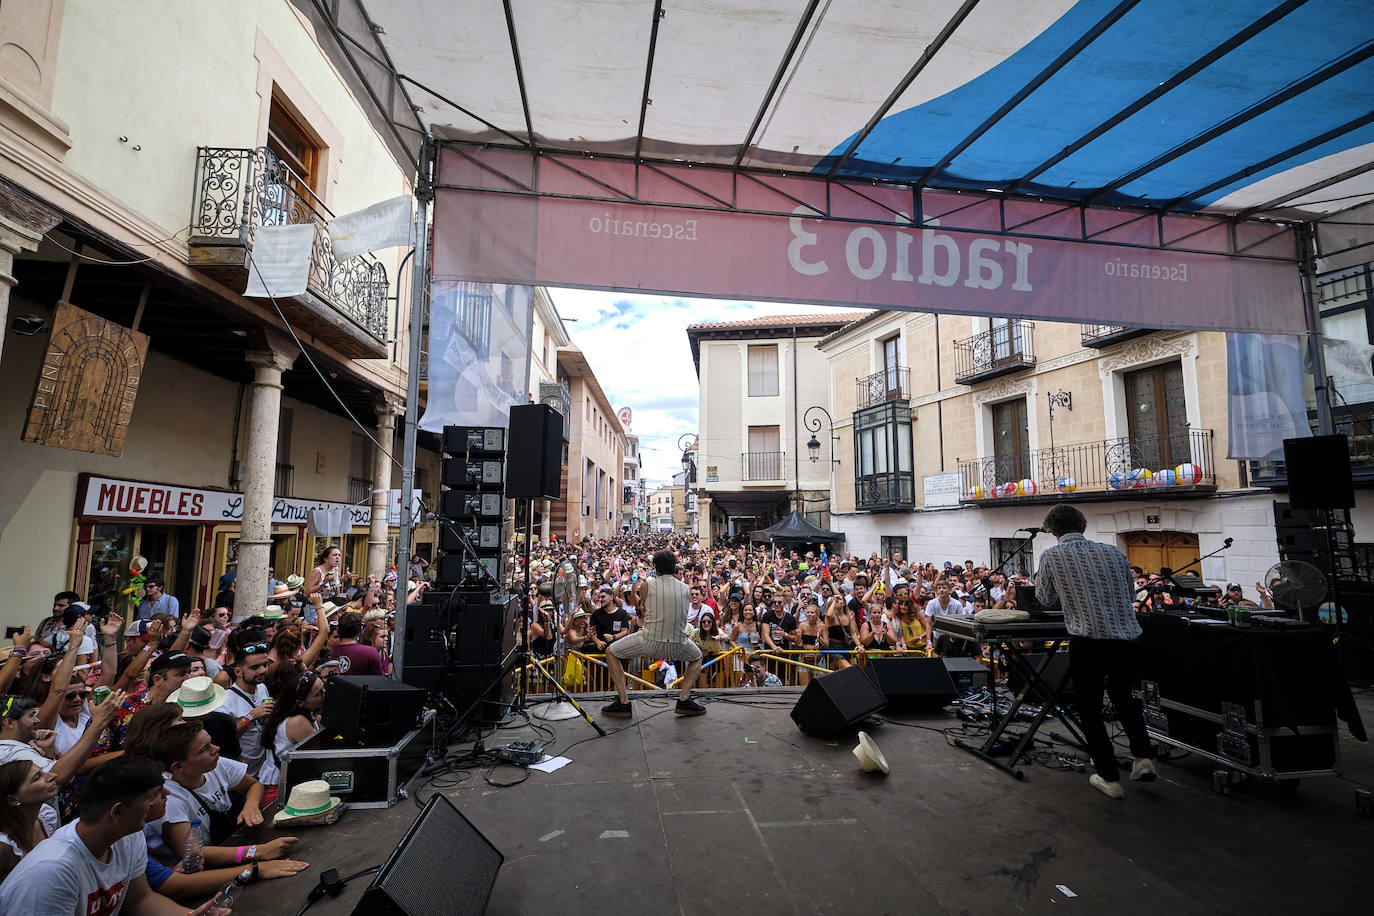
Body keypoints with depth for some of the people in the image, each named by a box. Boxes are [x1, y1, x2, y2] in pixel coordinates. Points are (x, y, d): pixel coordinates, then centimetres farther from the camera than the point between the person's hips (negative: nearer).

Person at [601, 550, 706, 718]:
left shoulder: (647, 585, 0)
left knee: (612, 653, 22)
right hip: (678, 644, 2)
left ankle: (623, 703, 14)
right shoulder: (685, 588, 5)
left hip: (649, 641, -2)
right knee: (697, 658, 35)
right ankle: (684, 700, 17)